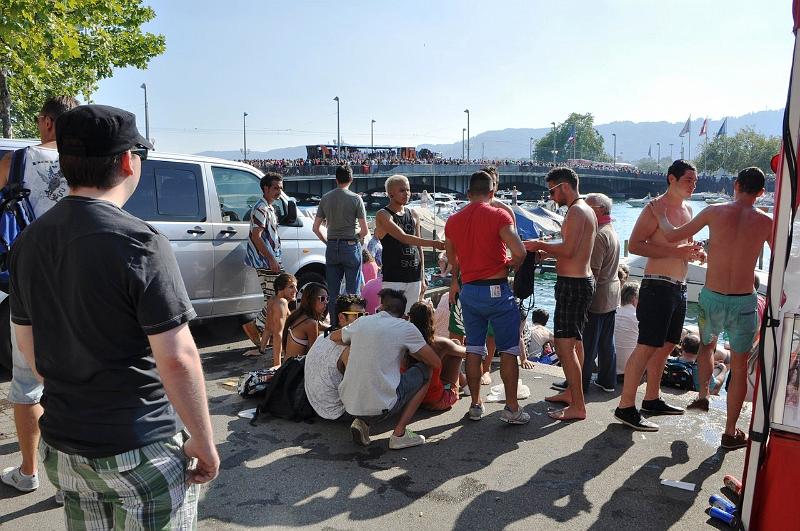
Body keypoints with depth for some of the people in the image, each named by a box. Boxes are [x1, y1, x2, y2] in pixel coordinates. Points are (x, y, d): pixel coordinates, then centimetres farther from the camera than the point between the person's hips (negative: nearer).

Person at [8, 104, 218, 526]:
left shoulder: (29, 241, 0)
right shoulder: (137, 242, -21)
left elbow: (26, 342, 11)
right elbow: (176, 359, -23)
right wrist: (203, 442, -12)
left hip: (60, 447, 7)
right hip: (138, 451, -6)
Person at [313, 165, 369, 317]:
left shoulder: (325, 198, 5)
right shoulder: (355, 198, -7)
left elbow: (316, 228, 8)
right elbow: (365, 230, -9)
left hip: (331, 247, 4)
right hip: (351, 247, -4)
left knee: (332, 291, 10)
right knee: (353, 291, 4)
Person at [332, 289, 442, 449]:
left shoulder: (362, 322, 11)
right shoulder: (406, 328, -2)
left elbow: (333, 337, 31)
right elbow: (436, 363, 4)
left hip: (348, 404, 4)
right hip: (380, 407, -4)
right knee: (425, 371, 15)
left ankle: (361, 422, 13)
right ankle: (399, 434, 8)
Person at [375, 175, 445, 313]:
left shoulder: (413, 214, 13)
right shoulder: (383, 215, -5)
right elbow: (403, 238, -19)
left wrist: (422, 278, 14)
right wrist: (433, 243, -27)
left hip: (414, 278, 6)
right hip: (392, 278, -5)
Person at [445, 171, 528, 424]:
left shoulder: (453, 221, 7)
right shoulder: (499, 215, -9)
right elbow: (519, 252, -19)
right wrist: (510, 265, 2)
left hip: (469, 291, 5)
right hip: (496, 290, -5)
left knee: (474, 349, 12)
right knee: (508, 350, 5)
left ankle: (476, 405, 19)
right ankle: (511, 408, 7)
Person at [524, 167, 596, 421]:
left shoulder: (576, 211, -15)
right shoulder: (586, 210, 17)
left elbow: (568, 250, -24)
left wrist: (540, 245, -11)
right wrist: (546, 250, 11)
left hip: (572, 284, -11)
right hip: (582, 280, 11)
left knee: (564, 344, -9)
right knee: (574, 341, 20)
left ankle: (578, 406, -4)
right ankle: (572, 392, 33)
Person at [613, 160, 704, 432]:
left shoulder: (687, 210, 18)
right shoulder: (657, 207, -9)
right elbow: (635, 245, -19)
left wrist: (695, 252, 7)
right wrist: (676, 251, -23)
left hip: (679, 289, 9)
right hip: (657, 286, -9)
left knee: (665, 346, 15)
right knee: (647, 346, -11)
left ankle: (652, 399, 28)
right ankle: (626, 407, -7)